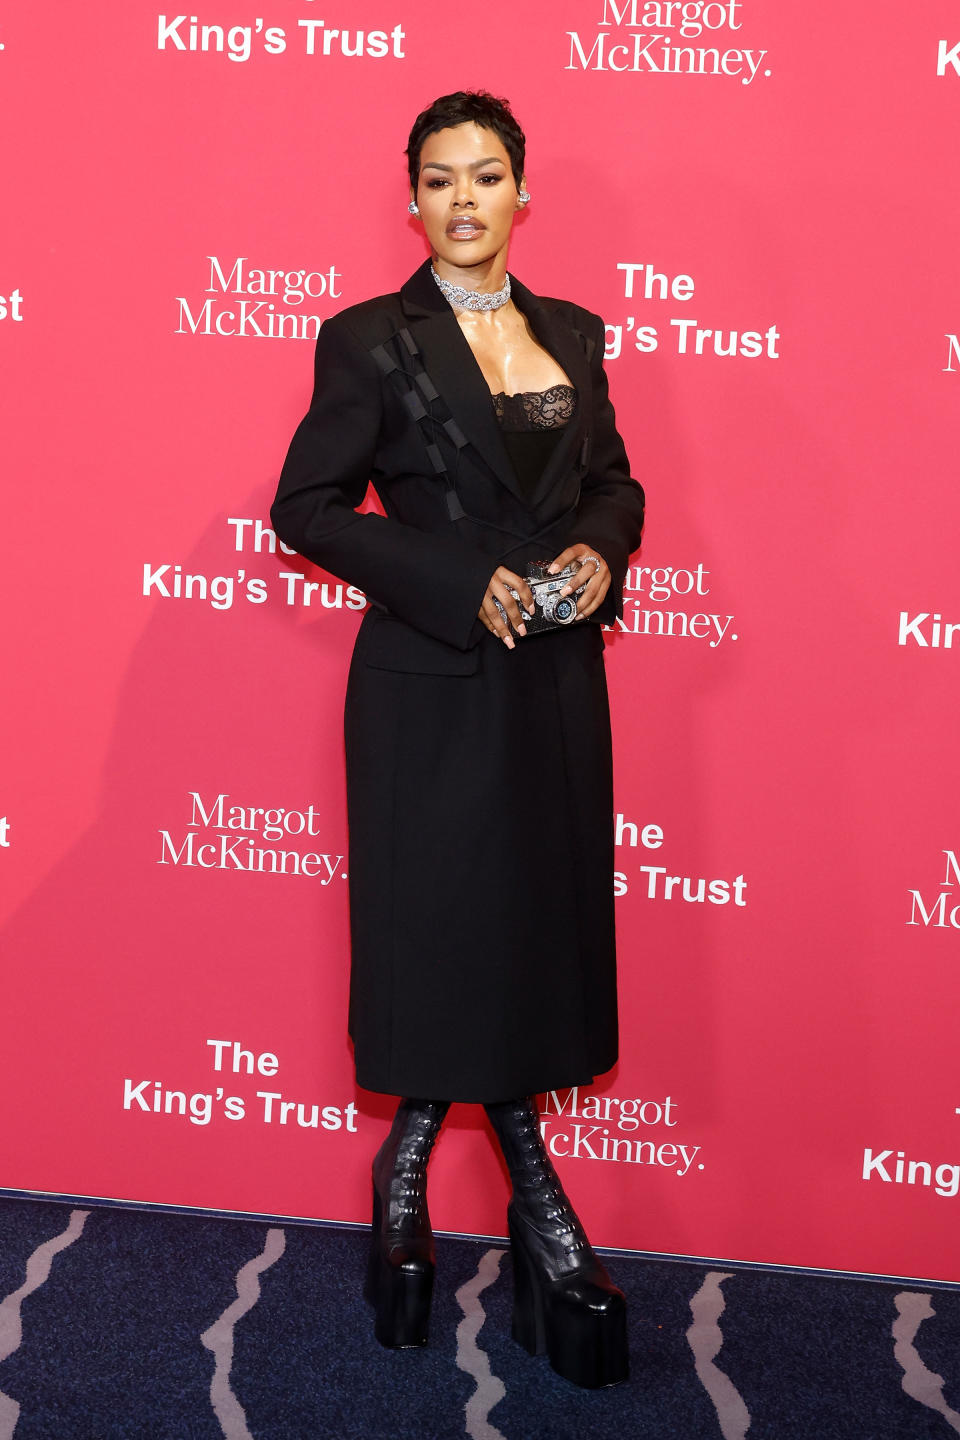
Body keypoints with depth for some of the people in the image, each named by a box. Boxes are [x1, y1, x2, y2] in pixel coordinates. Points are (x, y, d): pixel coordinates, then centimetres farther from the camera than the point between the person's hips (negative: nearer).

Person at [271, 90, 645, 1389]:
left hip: (557, 681, 5)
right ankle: (410, 1160, 24)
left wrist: (600, 552, -5)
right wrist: (460, 582, -17)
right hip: (429, 684, -4)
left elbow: (612, 480, 18)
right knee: (436, 918, 3)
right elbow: (306, 507, -8)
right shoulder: (370, 341, -5)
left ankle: (526, 1157, 26)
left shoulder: (573, 334, 10)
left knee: (544, 916, 10)